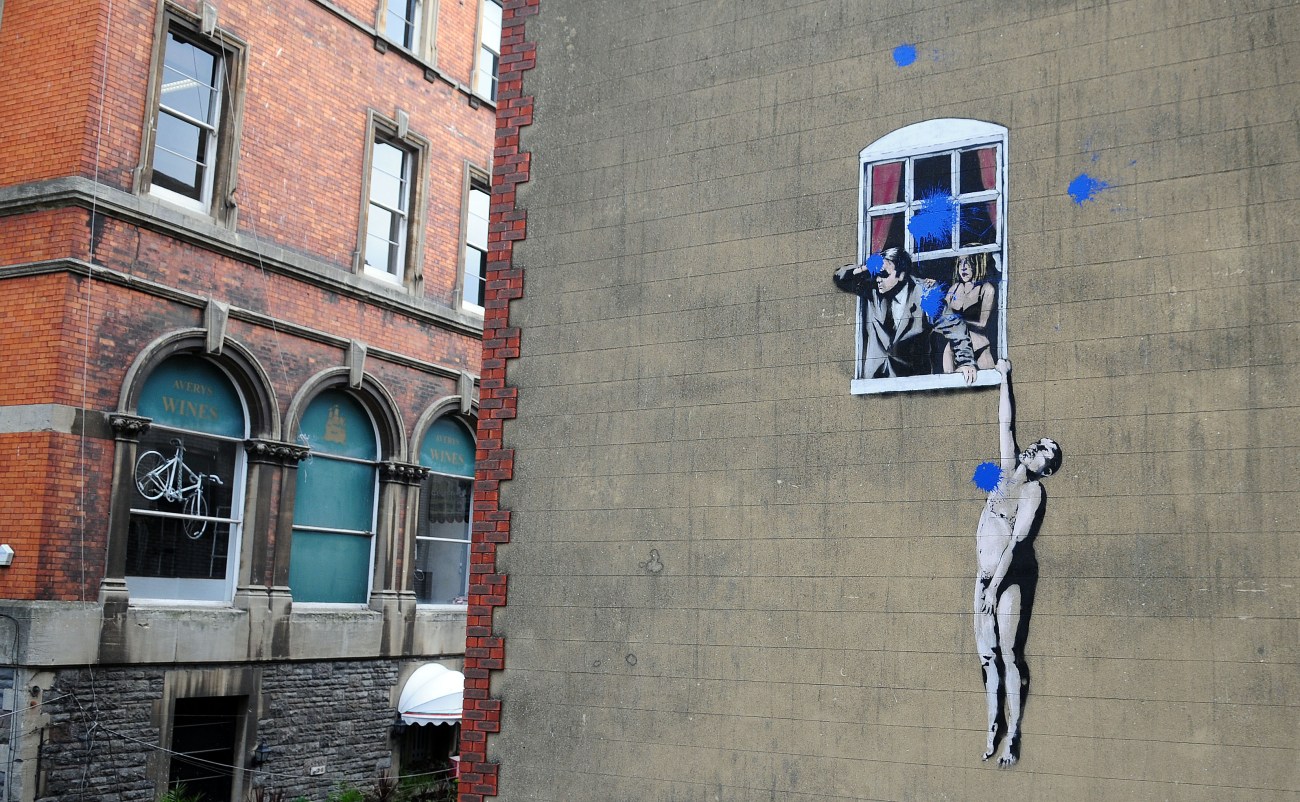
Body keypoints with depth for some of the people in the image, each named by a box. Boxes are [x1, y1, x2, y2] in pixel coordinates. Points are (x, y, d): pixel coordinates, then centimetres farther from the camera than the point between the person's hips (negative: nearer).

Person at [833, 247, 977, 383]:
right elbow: (840, 278, 13)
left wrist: (965, 362, -17)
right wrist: (861, 270, -7)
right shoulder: (870, 288, 3)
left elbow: (954, 328, -6)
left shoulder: (923, 295, -8)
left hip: (912, 375, -3)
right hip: (873, 373, 3)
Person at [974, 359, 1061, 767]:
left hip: (1010, 576, -7)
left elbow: (1016, 539, -13)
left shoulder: (1032, 490, -5)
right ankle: (993, 726, 15)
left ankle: (1013, 735, -3)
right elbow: (1005, 423, 19)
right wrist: (1004, 378, 25)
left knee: (1008, 654, -8)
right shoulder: (1009, 469, 12)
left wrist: (995, 584, -19)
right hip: (986, 573, 7)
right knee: (986, 652, 7)